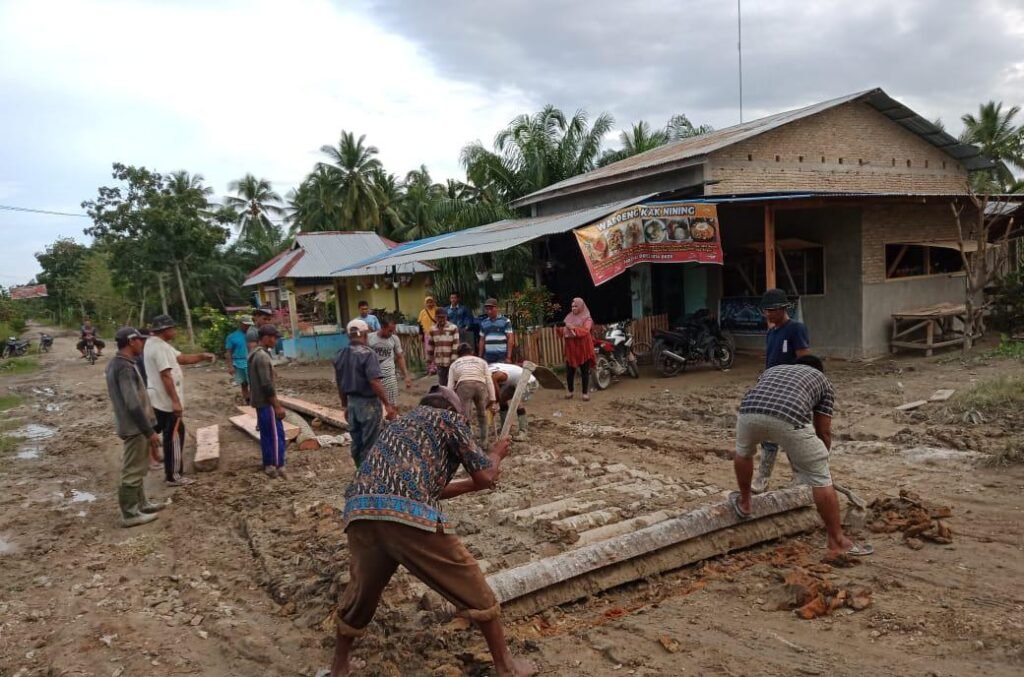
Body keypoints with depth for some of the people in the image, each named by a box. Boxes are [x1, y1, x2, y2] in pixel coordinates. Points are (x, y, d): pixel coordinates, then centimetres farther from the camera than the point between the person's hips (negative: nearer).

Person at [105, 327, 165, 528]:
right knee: (132, 471, 0)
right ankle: (130, 514, 9)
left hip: (133, 426, 10)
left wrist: (148, 428, 20)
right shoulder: (124, 367, -23)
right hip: (135, 427, -10)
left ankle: (141, 504, 32)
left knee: (138, 468, 20)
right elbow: (133, 404, -26)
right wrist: (150, 431, -20)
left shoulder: (116, 364, 10)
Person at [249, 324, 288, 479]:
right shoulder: (262, 356, -20)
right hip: (266, 402, -10)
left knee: (266, 434, 14)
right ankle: (278, 467, -1)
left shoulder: (254, 354, 12)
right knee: (276, 435, -5)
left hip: (259, 401, 10)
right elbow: (267, 385, -23)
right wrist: (277, 406, -19)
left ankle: (269, 465, 20)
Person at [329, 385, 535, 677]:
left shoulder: (400, 423, 36)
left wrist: (472, 485, 54)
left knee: (359, 594, 29)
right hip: (409, 516, -6)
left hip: (360, 513, 6)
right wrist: (496, 455, 33)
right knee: (474, 591, 14)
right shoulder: (449, 419, 16)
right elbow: (484, 477, 12)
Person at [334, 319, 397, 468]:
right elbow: (375, 383, -25)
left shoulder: (340, 355, 6)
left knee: (357, 443, 16)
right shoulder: (367, 354, -17)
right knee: (369, 444, 1)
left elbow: (340, 384, 13)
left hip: (352, 402, 7)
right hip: (368, 403, -7)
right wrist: (388, 404, -21)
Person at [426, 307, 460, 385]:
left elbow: (455, 346, -10)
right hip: (439, 363, 4)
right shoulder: (432, 330, 5)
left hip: (451, 362, -3)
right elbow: (430, 347, 11)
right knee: (442, 383, 10)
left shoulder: (453, 328, -7)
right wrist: (429, 362, 11)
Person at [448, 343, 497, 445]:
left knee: (463, 418, -5)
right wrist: (493, 400, 15)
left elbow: (450, 386, 20)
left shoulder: (454, 364, 29)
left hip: (464, 386, -2)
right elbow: (489, 381, 18)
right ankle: (483, 441, 28)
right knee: (482, 414, 24)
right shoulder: (481, 361, 30)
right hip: (480, 386, 2)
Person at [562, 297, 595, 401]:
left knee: (584, 371, 2)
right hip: (570, 348, 4)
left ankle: (585, 392, 8)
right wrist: (561, 328, -10)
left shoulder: (587, 318, -3)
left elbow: (585, 331, -19)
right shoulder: (568, 317, 12)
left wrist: (573, 328, -29)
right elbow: (563, 331, 12)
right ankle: (570, 391, 15)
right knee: (569, 371, 2)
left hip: (583, 348, -4)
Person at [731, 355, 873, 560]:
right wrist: (820, 458, 44)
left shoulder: (773, 370, 41)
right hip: (790, 419, -3)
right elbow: (823, 431, 27)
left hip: (749, 411, 3)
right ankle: (837, 543, 21)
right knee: (820, 480, 14)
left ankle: (744, 503, 51)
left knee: (743, 451, 37)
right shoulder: (823, 381, 32)